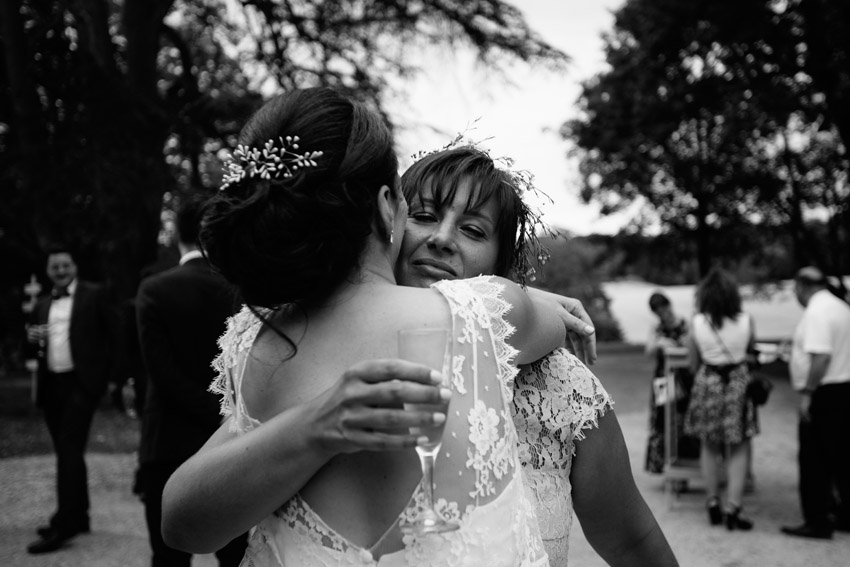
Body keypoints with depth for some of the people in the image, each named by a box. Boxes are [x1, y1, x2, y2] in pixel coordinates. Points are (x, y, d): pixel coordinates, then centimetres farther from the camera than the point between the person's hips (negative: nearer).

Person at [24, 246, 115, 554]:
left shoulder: (94, 294, 3)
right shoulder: (42, 305, 17)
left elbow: (111, 333, -1)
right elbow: (33, 351, 19)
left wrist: (107, 373, -12)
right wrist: (31, 339, -5)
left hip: (82, 381, -6)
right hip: (51, 385, 6)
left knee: (70, 449, -12)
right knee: (67, 452, 12)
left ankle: (63, 525, -13)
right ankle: (78, 518, 23)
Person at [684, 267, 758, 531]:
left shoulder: (697, 323, -9)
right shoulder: (746, 321, -10)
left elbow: (693, 362, 0)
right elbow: (751, 347, 8)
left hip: (707, 383, 1)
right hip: (738, 383, -1)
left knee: (709, 447, 15)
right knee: (738, 450, 6)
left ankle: (713, 504, 20)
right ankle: (733, 507, 2)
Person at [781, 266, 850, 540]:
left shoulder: (816, 312, -16)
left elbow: (821, 356, -24)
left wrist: (807, 392, -22)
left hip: (823, 393, -9)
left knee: (814, 460, -3)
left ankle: (817, 522, 1)